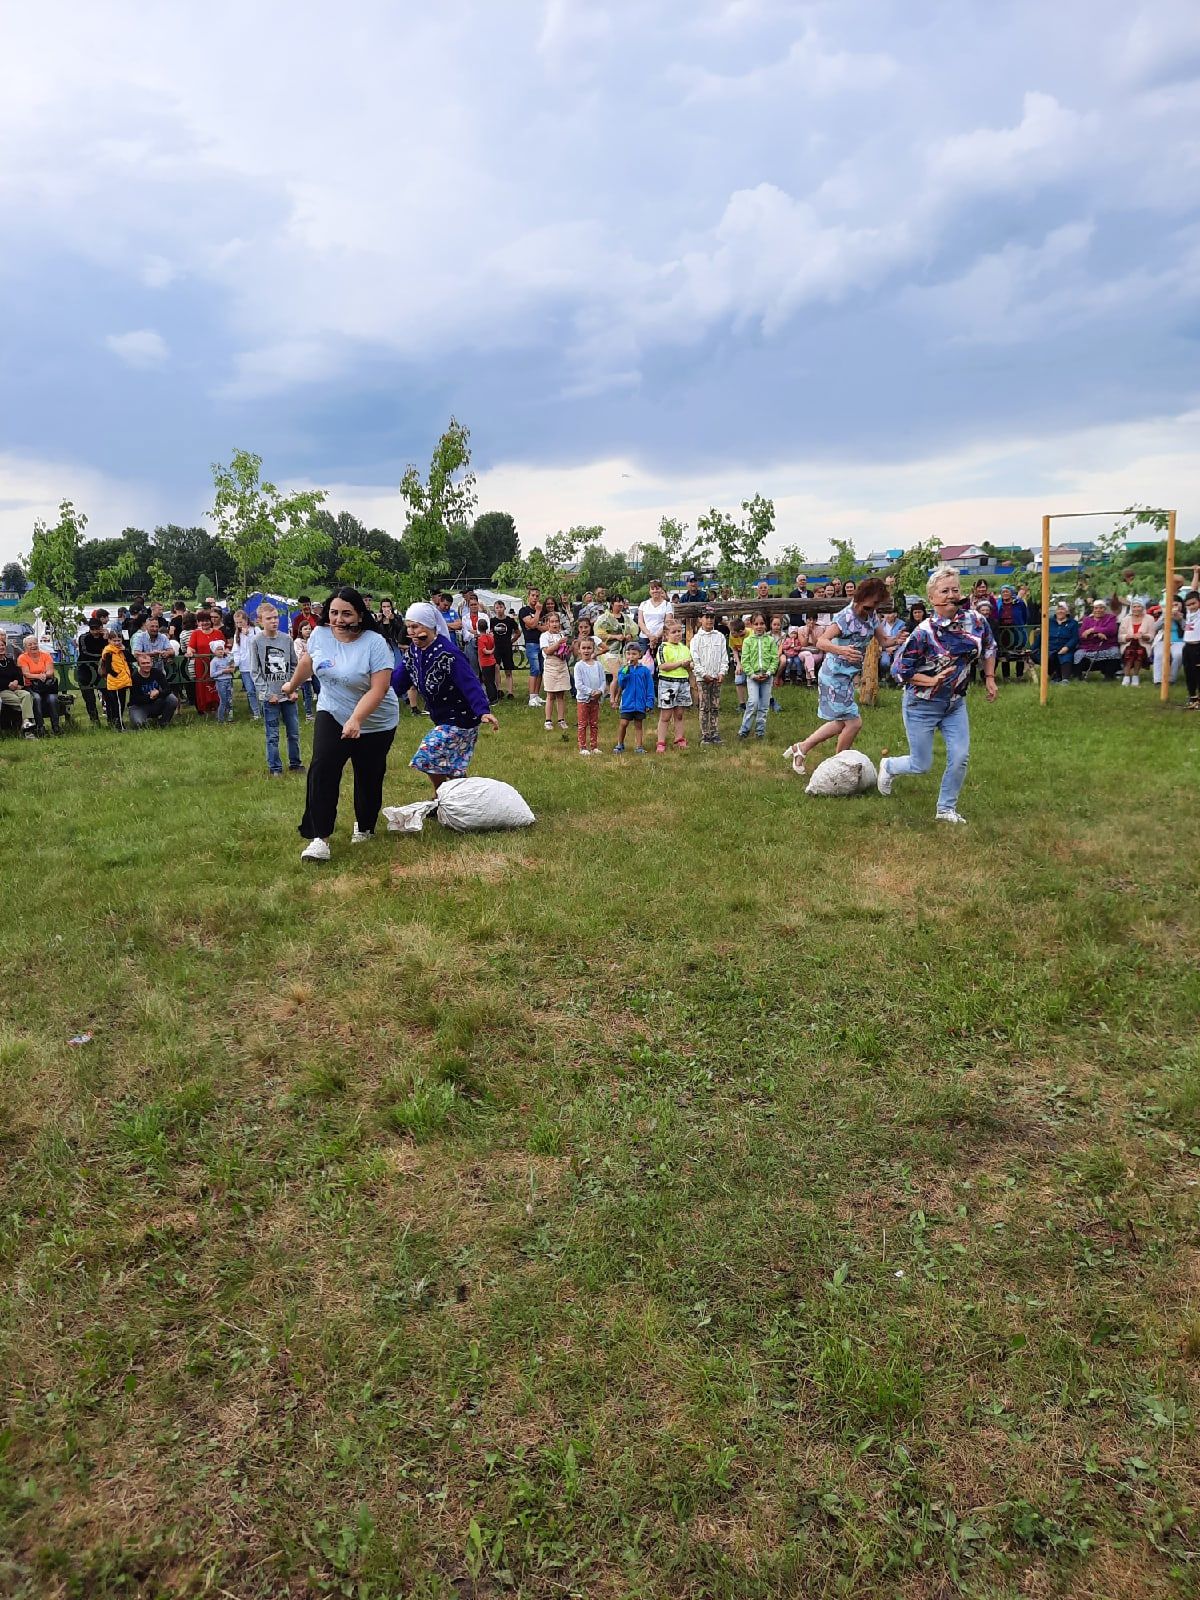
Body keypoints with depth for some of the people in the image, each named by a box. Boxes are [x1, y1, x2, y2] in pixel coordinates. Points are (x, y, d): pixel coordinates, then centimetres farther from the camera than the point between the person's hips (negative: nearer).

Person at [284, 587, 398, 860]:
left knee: (368, 777, 9)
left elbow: (378, 689, -27)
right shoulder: (319, 634, -7)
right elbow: (308, 660, 15)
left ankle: (364, 827, 36)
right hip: (332, 715, 3)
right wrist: (292, 686, 29)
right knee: (322, 770, -17)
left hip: (375, 723, -2)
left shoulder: (375, 643, -22)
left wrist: (356, 719, -37)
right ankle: (319, 838, -16)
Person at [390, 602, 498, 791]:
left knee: (428, 757, -11)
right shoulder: (413, 651, 0)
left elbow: (470, 684, -33)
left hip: (460, 719, -8)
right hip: (443, 720, 8)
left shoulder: (448, 654, -25)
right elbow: (397, 681, 0)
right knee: (453, 769, 16)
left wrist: (484, 711, -46)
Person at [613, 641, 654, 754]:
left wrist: (649, 703, -3)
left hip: (640, 703, 0)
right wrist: (625, 671, -20)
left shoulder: (645, 670, -1)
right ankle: (620, 745, 15)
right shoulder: (623, 670, 2)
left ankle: (639, 746, 15)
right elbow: (621, 684, -9)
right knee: (623, 723, 1)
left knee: (638, 725, 9)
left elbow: (649, 687, 1)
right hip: (627, 703, 0)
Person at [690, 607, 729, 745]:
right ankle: (704, 736, 3)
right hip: (702, 678, -3)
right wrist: (704, 674, -11)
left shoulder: (720, 637, 8)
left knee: (716, 707, 5)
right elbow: (695, 660, -4)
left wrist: (722, 673, -5)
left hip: (717, 677, 3)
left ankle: (715, 734, 10)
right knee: (704, 708, -1)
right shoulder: (697, 638, 0)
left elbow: (724, 657, 8)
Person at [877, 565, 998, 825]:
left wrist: (990, 679, 11)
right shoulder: (924, 633, -21)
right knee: (921, 765, 4)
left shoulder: (974, 619, -6)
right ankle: (888, 766, 37)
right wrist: (932, 681, -22)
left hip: (955, 703, 5)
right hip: (922, 705, -5)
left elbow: (989, 648, 14)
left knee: (961, 757, -4)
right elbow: (900, 671, -15)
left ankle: (946, 809, 15)